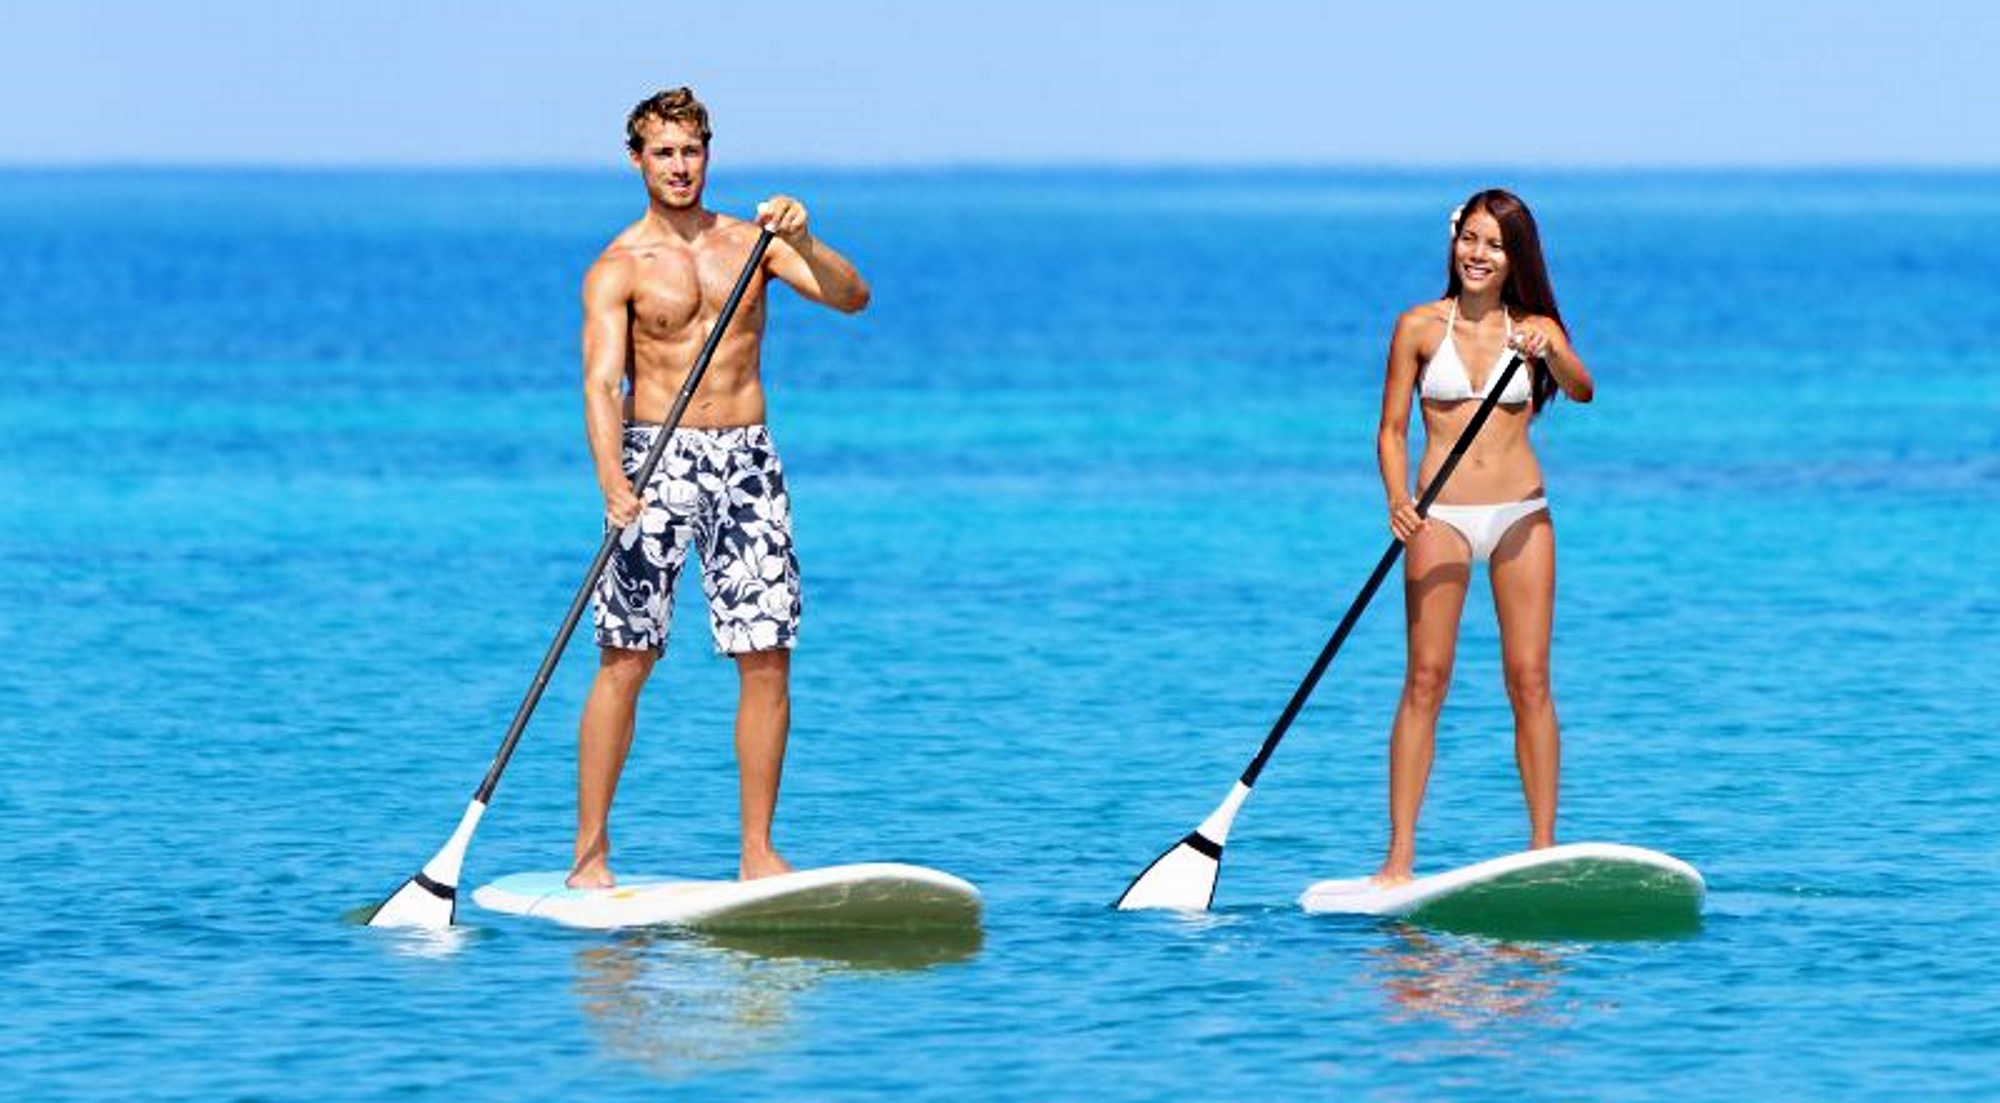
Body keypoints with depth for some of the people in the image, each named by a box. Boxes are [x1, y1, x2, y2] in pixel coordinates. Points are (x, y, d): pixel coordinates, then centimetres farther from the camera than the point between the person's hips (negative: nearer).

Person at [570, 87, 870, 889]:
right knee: (626, 661, -5)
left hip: (746, 462, 3)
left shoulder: (750, 243, 9)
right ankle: (590, 853, 1)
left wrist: (804, 244, -20)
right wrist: (612, 481, -28)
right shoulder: (618, 268, -1)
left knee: (768, 659, -2)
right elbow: (602, 381, -12)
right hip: (657, 461, -3)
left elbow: (851, 298, -1)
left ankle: (756, 853, 5)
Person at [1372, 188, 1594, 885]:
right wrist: (1396, 501, -14)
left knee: (1530, 681, -2)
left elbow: (1581, 390, -13)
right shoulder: (1420, 327, 3)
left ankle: (1544, 847, 0)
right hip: (1441, 515, -1)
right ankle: (1400, 856, -6)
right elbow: (1392, 430, 3)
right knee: (1426, 680, -6)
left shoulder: (1535, 328, 5)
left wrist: (1548, 354, -33)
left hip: (1521, 513, 1)